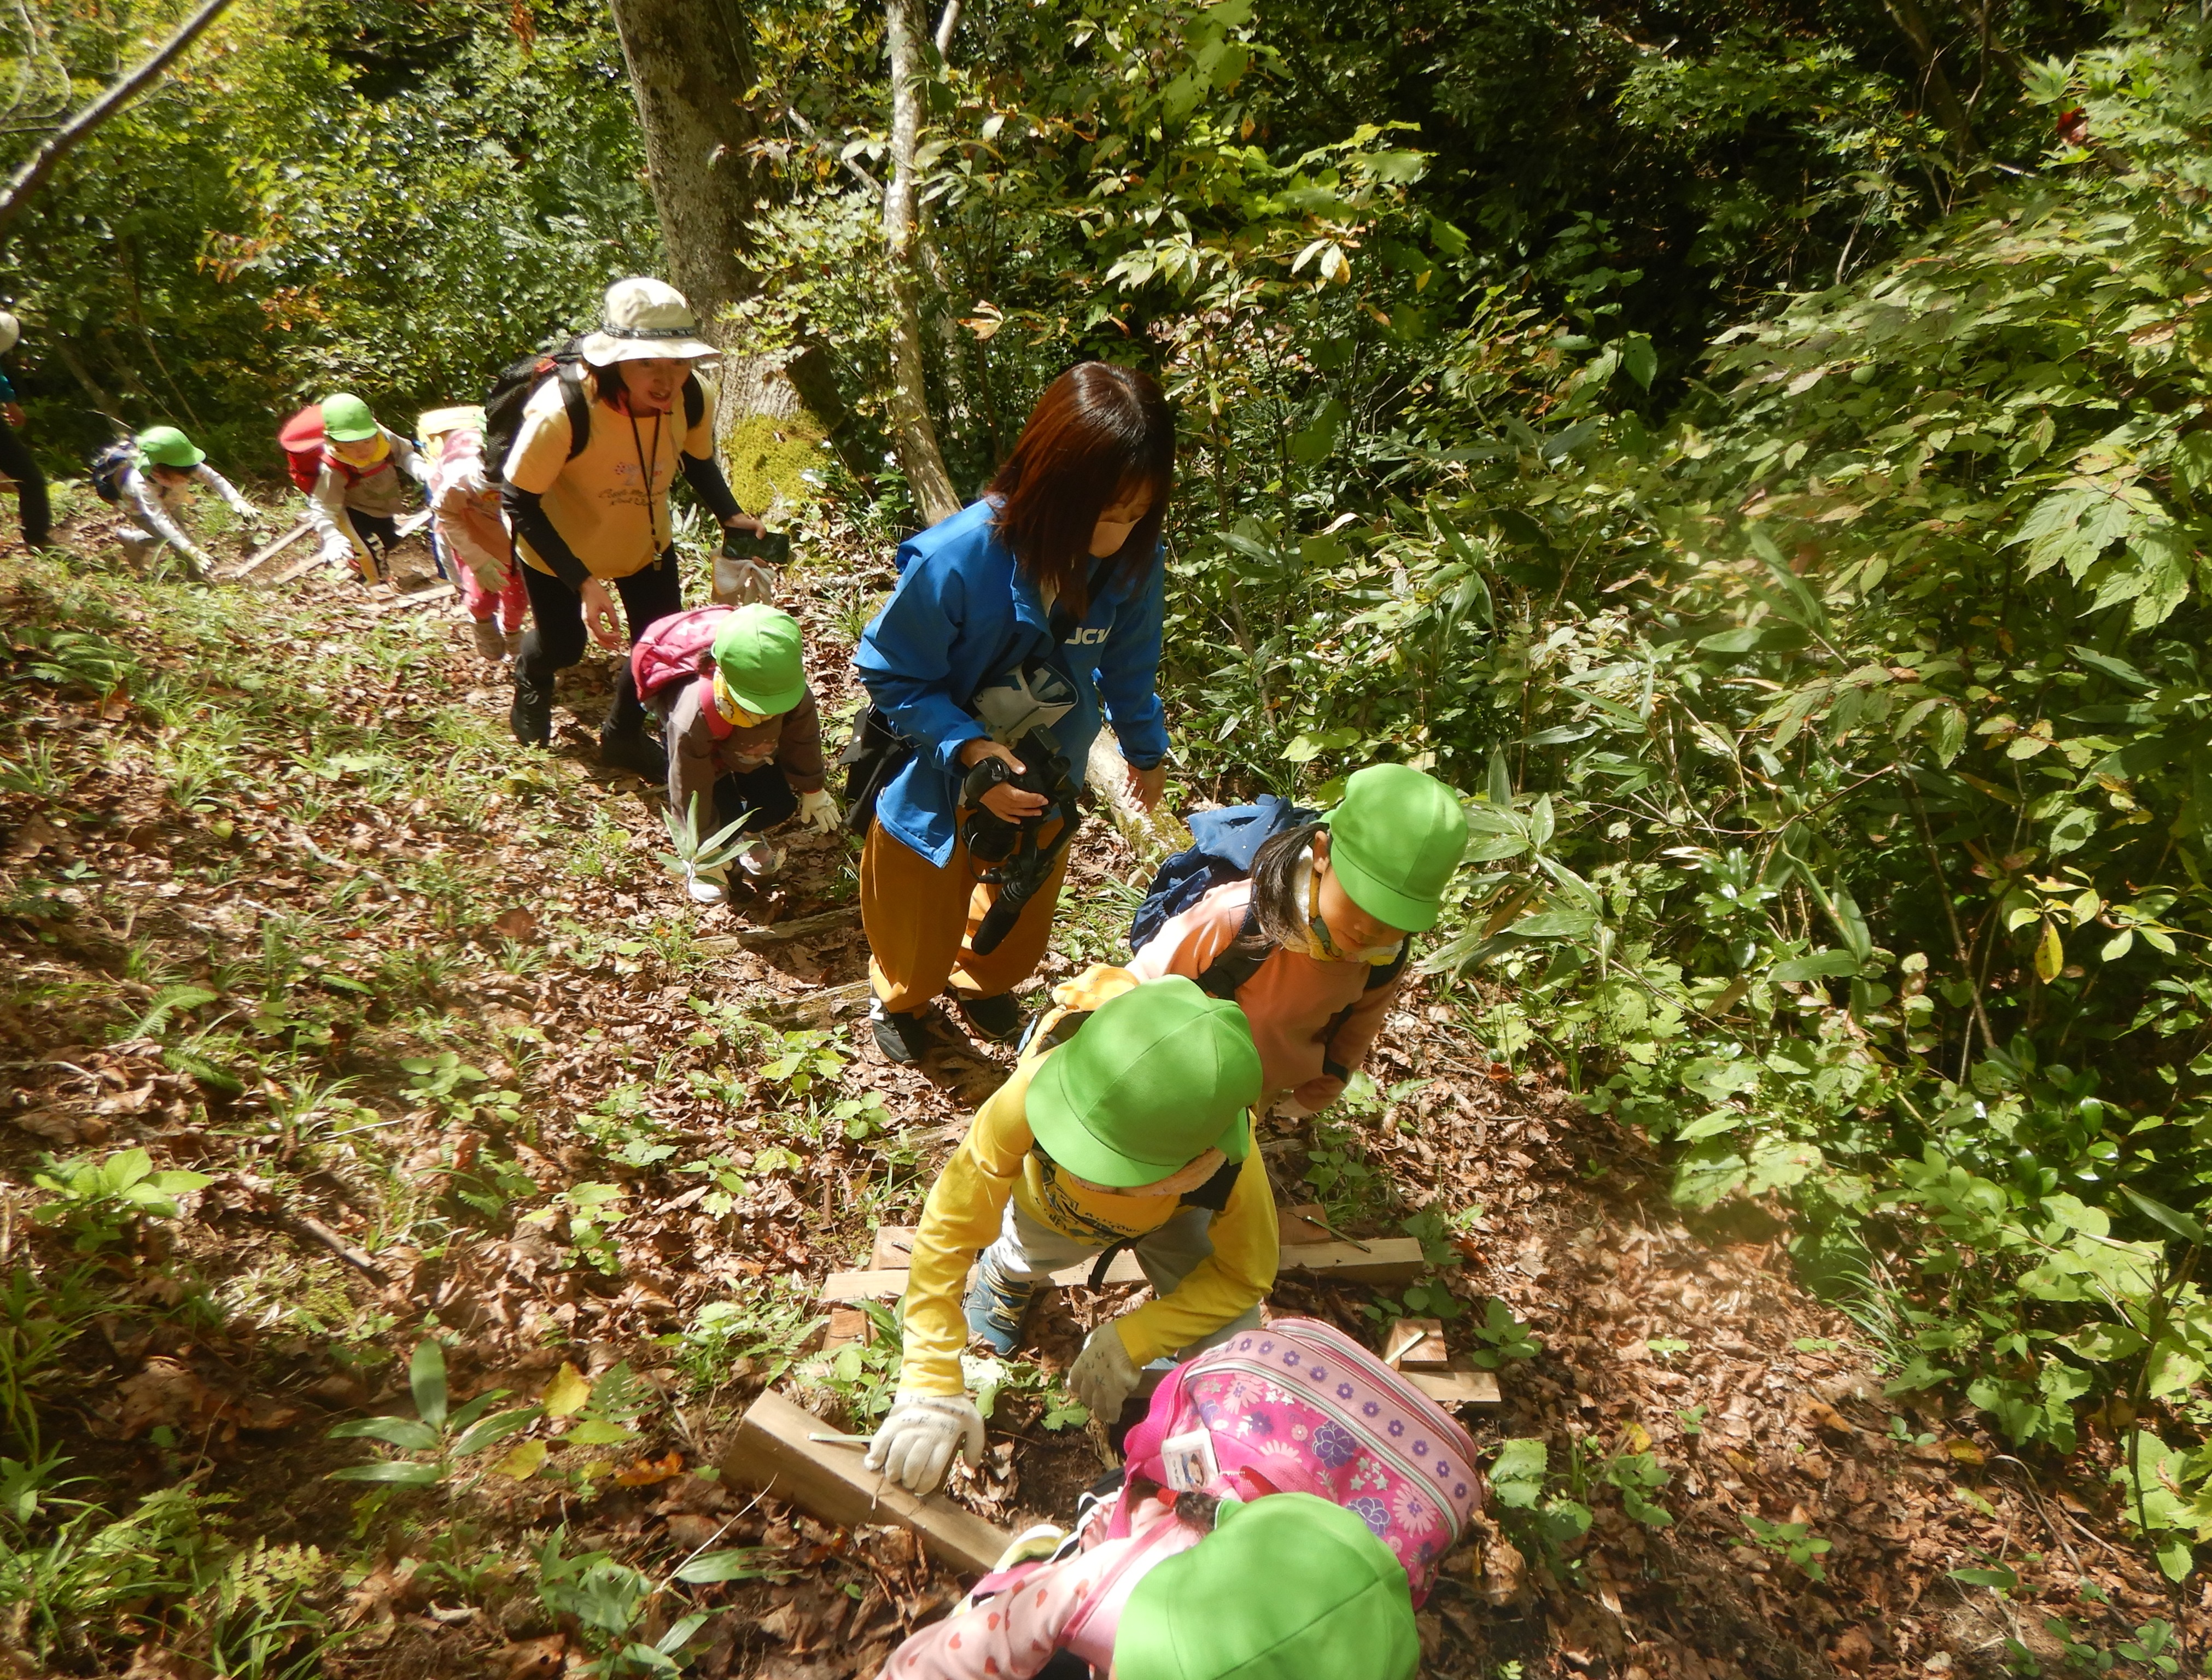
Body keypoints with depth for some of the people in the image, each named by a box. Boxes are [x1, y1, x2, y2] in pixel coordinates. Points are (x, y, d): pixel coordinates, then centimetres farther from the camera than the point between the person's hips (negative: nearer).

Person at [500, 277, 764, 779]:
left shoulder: (695, 398, -25)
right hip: (560, 548, -3)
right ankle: (531, 679, 57)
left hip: (645, 542, 4)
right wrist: (583, 583, -36)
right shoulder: (563, 411, -39)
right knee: (563, 648, 15)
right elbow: (519, 502, -28)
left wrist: (730, 515, -23)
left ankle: (622, 737, 40)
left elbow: (698, 461, -3)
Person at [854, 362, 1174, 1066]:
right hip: (938, 786, -4)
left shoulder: (1133, 563, -22)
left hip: (1044, 785, 4)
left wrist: (1146, 750, 15)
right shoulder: (956, 561, -36)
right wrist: (971, 750, -34)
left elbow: (1128, 666, -1)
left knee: (1021, 928, 28)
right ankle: (904, 1000, 59)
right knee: (923, 926, 23)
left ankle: (981, 982, 63)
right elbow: (890, 674, -22)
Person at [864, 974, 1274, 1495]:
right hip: (1050, 1204, 1)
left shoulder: (1231, 1167, -45)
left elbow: (1245, 1275, -27)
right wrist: (931, 1387, -39)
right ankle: (1008, 1274, 35)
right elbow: (948, 1230, -39)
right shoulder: (1029, 1098, -49)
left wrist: (1130, 1342, -37)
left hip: (1172, 1215, -1)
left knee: (1229, 1351, -14)